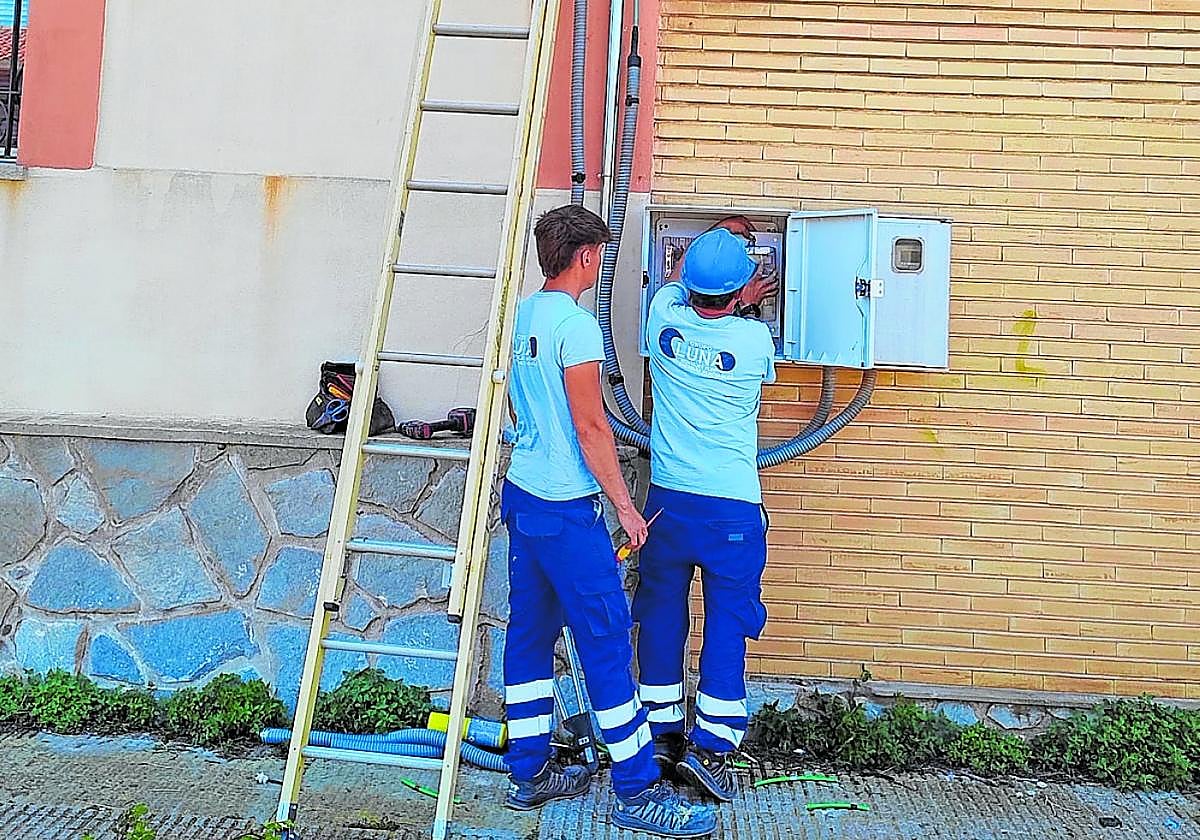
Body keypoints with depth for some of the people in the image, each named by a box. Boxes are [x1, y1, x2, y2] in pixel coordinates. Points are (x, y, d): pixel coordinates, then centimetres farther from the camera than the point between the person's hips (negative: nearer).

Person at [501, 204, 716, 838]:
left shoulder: (520, 315, 11)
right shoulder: (575, 323, -16)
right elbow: (590, 426, -17)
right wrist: (625, 505, -11)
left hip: (521, 494, 9)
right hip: (566, 507, -9)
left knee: (530, 631, 14)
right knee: (606, 641, -4)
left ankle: (529, 774, 23)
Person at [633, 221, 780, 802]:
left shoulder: (664, 314, -4)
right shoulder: (754, 338, -11)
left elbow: (680, 281, 21)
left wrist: (719, 237, 34)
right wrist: (746, 305, 23)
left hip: (667, 497, 3)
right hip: (733, 504, -3)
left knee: (661, 612, 13)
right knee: (728, 620, 4)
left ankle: (661, 733, 20)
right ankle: (711, 744, 3)